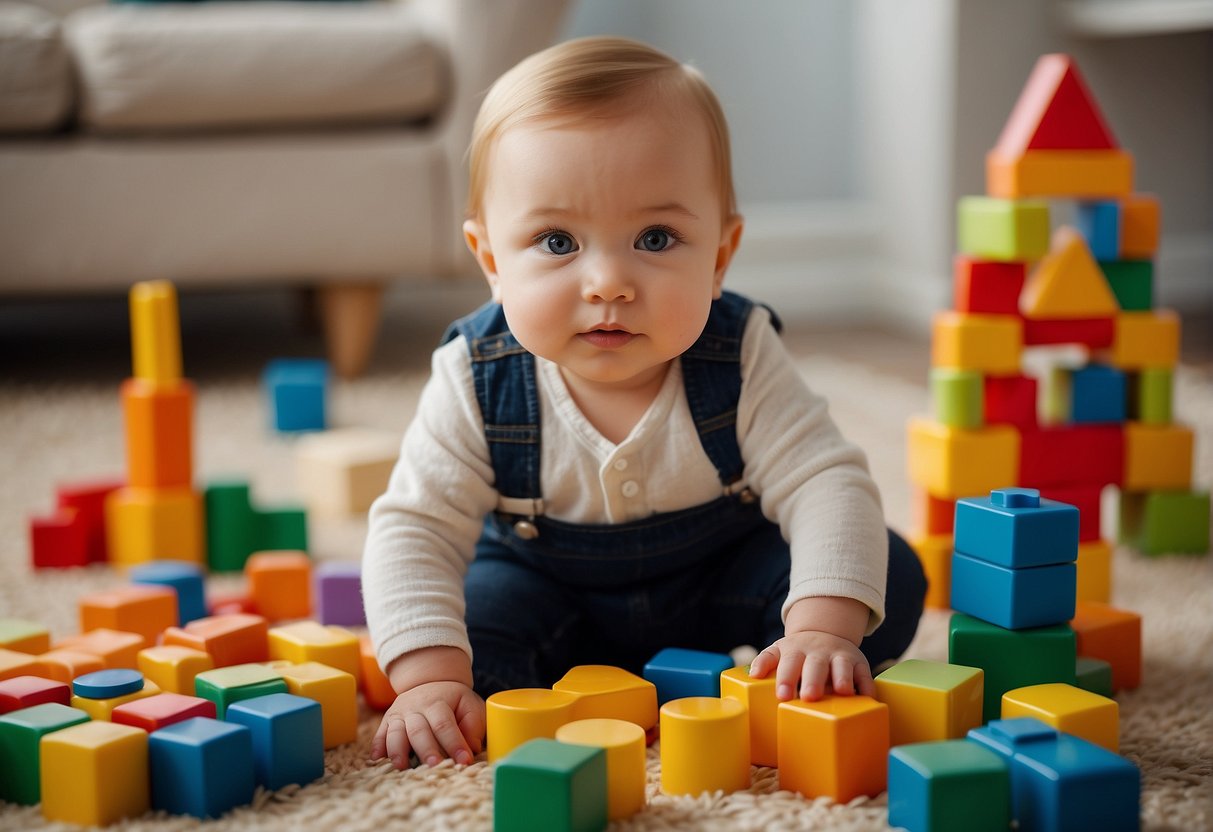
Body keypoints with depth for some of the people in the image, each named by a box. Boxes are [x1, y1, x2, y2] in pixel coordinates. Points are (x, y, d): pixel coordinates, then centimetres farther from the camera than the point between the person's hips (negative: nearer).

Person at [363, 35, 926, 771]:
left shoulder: (739, 359, -28)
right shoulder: (478, 380, -27)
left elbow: (826, 484, -29)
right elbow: (416, 527, -25)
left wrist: (823, 630, -45)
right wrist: (430, 678, -39)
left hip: (720, 575, 0)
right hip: (546, 587, 0)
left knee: (893, 580, -16)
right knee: (474, 609, -27)